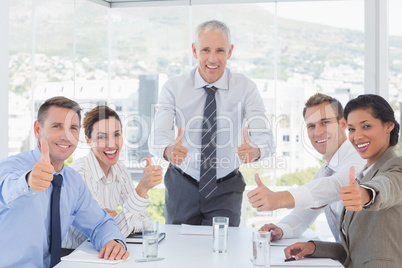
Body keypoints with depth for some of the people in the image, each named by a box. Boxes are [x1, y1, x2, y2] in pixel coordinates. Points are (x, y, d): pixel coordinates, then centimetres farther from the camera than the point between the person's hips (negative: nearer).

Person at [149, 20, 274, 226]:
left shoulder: (245, 88, -9)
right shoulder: (173, 88, -9)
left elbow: (264, 137, -19)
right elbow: (157, 135, -20)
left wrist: (255, 150, -43)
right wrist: (168, 150, -44)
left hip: (225, 189, 0)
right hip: (182, 186, 1)